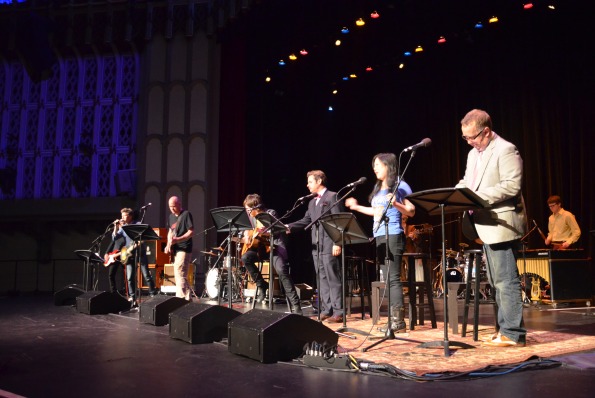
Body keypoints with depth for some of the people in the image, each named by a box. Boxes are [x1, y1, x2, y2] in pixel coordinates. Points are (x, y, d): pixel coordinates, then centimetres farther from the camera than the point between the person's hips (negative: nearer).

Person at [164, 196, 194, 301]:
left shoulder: (186, 214, -8)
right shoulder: (171, 216, 15)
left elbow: (191, 232, -14)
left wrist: (177, 239, -24)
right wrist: (168, 245, 6)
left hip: (184, 249, -8)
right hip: (175, 249, 8)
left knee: (179, 275, -15)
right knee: (181, 275, 12)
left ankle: (180, 299, -16)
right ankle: (187, 298, 20)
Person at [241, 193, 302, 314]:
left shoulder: (271, 214, -10)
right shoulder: (252, 217, 8)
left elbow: (277, 231, -21)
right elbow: (253, 232, 26)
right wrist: (247, 237, 4)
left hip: (276, 246, -6)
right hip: (261, 247, 6)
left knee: (281, 270, -28)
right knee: (245, 258, -21)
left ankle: (295, 305, -26)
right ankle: (262, 286, -5)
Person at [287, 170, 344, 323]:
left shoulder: (332, 197, -5)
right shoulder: (312, 202, 20)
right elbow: (305, 221, 18)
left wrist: (337, 243, -17)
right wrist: (289, 226, 3)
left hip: (329, 245, -8)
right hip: (316, 246, 8)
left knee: (333, 279, -5)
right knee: (322, 280, 10)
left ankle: (338, 312, -1)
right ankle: (326, 310, 16)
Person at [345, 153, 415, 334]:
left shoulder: (400, 186, -5)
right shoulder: (377, 188, 17)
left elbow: (411, 212, -9)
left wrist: (395, 204, -24)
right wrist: (356, 207, 27)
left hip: (393, 236, -8)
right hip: (379, 237, 8)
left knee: (393, 278, -10)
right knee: (388, 279, 9)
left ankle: (398, 321, -7)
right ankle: (393, 319, 15)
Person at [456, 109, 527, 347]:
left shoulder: (506, 150, -11)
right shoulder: (473, 154, 17)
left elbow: (512, 186, -21)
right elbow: (466, 182, 21)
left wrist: (478, 196, -24)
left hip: (502, 225, -10)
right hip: (487, 227, 10)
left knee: (506, 280, -6)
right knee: (497, 281, 14)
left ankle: (513, 334, 1)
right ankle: (505, 328, 23)